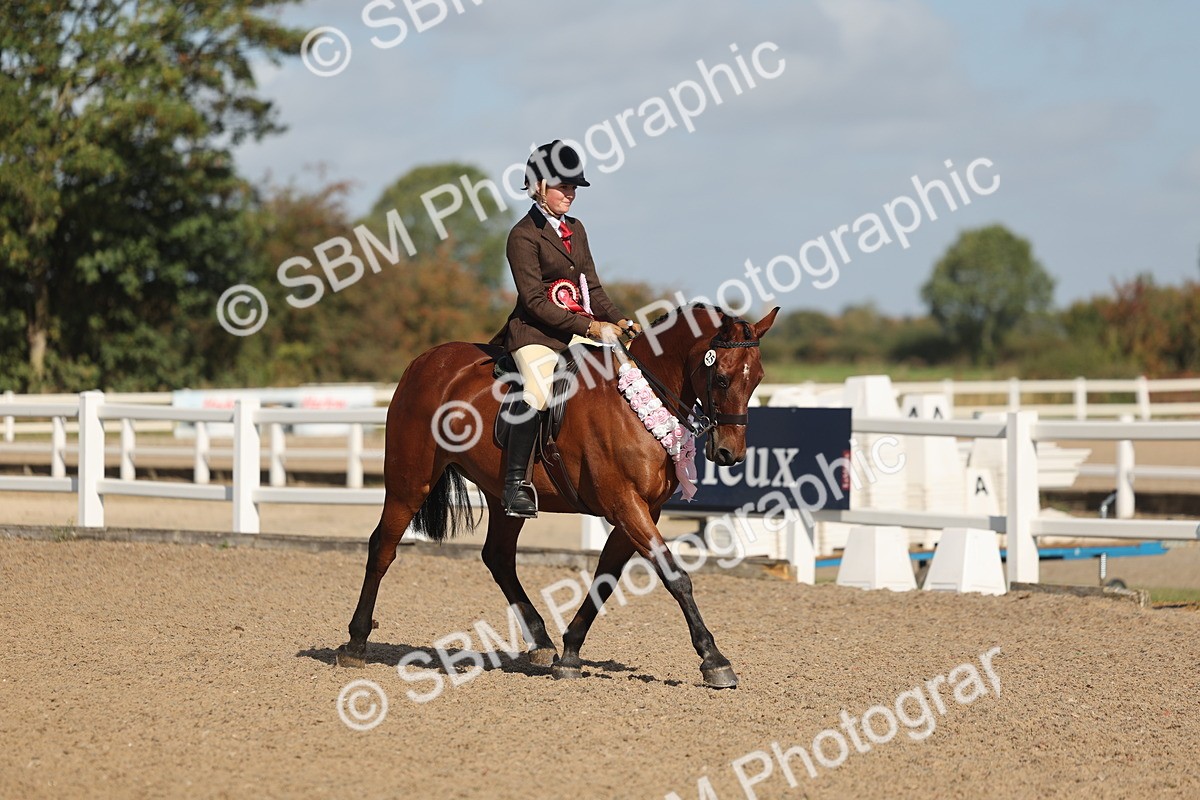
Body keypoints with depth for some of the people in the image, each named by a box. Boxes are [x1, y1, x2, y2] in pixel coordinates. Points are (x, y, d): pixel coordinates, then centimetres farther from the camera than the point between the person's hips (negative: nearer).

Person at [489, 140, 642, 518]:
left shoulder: (575, 229, 16)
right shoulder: (524, 235, -7)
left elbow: (592, 286, 19)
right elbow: (534, 301, -14)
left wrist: (619, 321, 2)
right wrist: (589, 327, -18)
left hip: (581, 328, 8)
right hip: (537, 332, -8)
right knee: (537, 391, -32)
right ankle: (515, 483, -27)